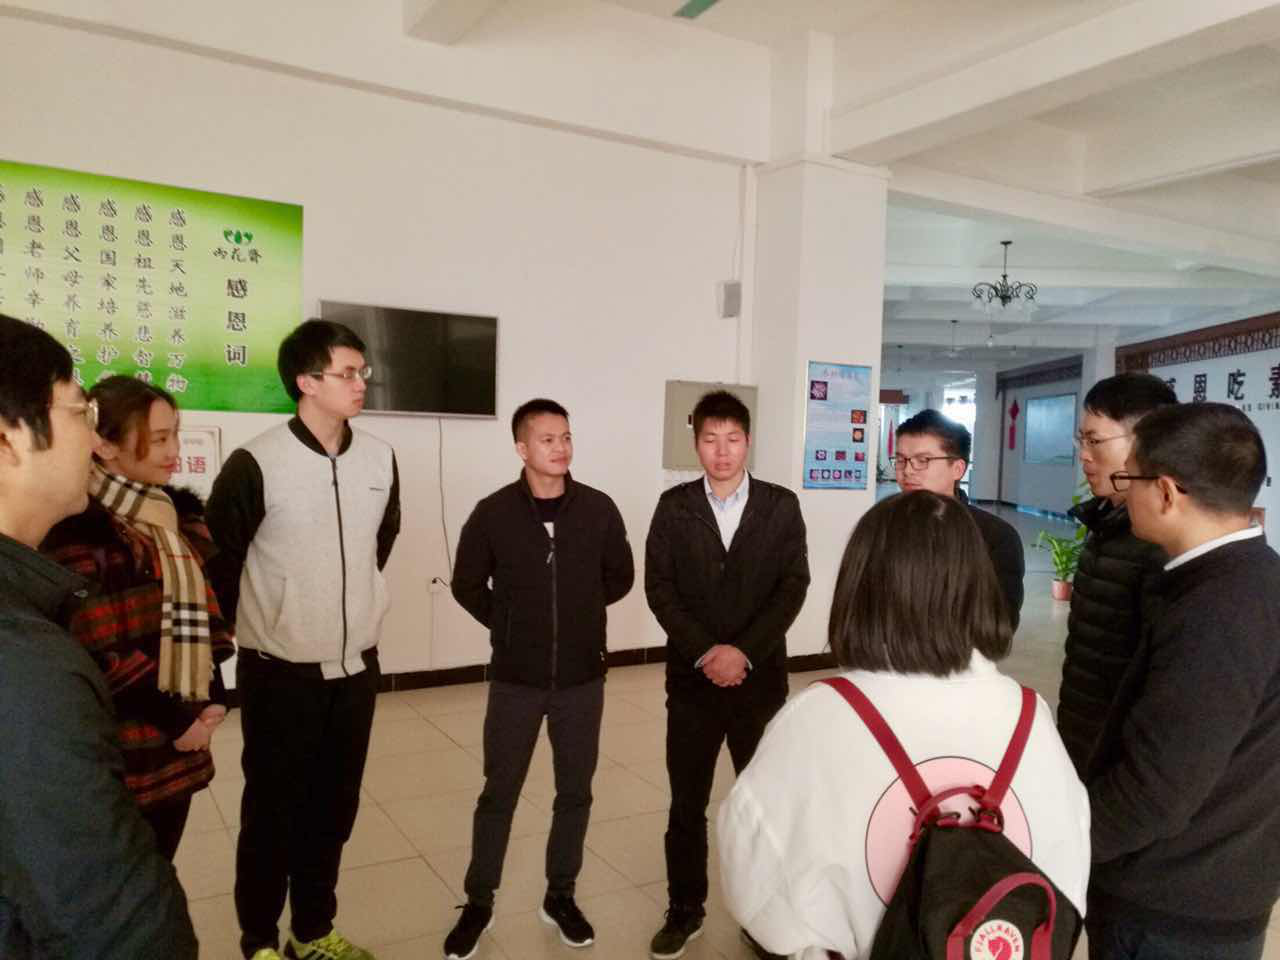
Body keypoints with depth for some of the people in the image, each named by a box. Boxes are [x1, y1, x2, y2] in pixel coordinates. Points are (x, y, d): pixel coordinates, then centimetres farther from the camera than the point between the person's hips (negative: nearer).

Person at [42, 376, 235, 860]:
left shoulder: (176, 513, 7)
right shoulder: (79, 529, -17)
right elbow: (93, 653, -19)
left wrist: (212, 697, 0)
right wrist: (176, 720, -11)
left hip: (180, 745, 6)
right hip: (121, 753, -6)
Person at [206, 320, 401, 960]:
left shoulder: (380, 458, -1)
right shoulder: (255, 464, -16)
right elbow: (217, 559, -5)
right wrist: (248, 626, 6)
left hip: (356, 667, 4)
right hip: (280, 673, -4)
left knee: (334, 807, 16)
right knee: (273, 811, 10)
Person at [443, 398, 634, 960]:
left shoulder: (598, 509, -5)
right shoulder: (493, 513, -8)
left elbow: (621, 577, 8)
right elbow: (468, 585, 4)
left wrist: (576, 611, 7)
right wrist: (508, 623, 2)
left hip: (582, 678, 1)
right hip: (516, 680, -1)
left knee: (575, 793, 12)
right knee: (499, 793, 10)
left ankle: (560, 897, 31)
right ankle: (478, 904, 27)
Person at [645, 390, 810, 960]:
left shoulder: (781, 506, 1)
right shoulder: (674, 506, 2)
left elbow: (793, 586, -4)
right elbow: (659, 588, -3)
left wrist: (744, 652, -14)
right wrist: (705, 652, -13)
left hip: (761, 676, 0)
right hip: (692, 677, 1)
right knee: (686, 802, 9)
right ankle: (684, 910, 27)